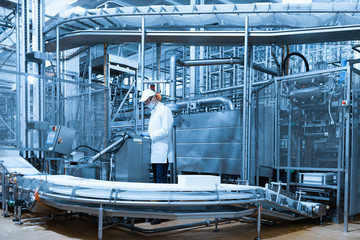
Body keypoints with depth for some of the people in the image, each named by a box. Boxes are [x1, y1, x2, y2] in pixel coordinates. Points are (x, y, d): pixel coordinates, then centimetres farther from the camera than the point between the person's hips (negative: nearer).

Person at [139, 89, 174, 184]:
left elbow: (165, 131, -14)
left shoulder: (165, 110, -6)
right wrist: (147, 134, 11)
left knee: (161, 182, -10)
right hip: (155, 154, 9)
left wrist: (150, 135, -12)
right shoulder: (153, 111, 22)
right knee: (156, 181, 10)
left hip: (162, 154, -9)